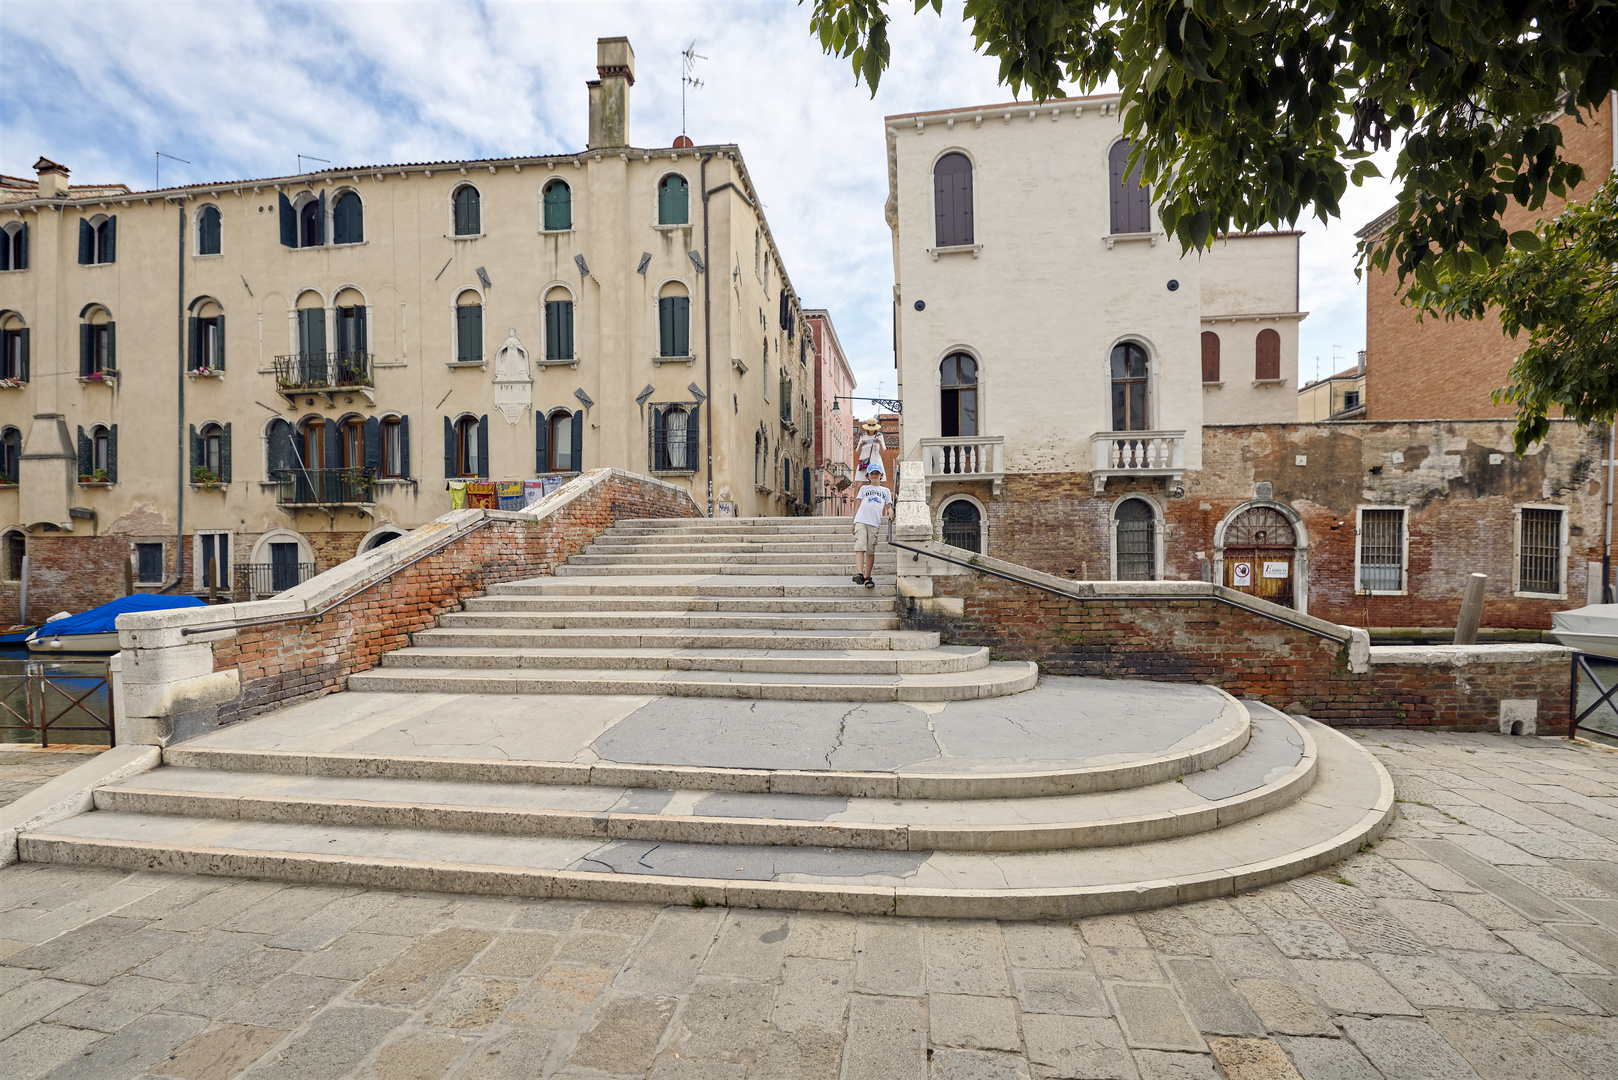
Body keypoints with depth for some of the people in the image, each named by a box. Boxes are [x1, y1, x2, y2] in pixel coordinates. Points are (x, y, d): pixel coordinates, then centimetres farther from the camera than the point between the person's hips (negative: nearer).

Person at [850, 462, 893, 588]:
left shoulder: (885, 490, 25)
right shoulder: (864, 488, 22)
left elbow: (888, 506, 22)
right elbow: (858, 504, 17)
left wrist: (890, 512, -3)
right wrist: (854, 522, 8)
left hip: (874, 523, 1)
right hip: (860, 520, -1)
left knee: (871, 551, -4)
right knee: (860, 547, -17)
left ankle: (867, 577, 1)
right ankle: (859, 574, -27)